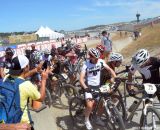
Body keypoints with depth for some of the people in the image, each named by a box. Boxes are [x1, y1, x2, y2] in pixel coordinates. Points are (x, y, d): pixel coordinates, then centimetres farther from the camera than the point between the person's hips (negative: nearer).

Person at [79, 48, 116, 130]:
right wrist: (85, 88, -41)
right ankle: (87, 121, 8)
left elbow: (110, 69, -1)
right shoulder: (86, 64, -17)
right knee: (90, 106, -19)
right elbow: (81, 79, -23)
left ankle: (98, 119, 32)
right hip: (89, 87, -4)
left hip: (98, 86, 4)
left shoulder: (100, 61, -7)